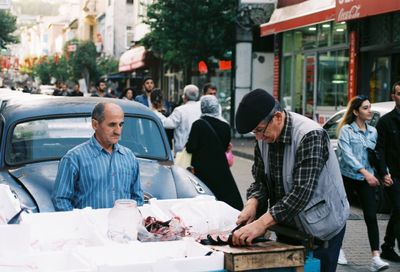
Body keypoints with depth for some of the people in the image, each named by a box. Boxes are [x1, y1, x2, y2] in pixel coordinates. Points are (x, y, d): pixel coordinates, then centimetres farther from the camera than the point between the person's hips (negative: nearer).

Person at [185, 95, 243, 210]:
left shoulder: (198, 124, -13)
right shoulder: (225, 126, -1)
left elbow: (190, 148, -13)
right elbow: (225, 147, 8)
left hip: (202, 170, -3)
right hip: (221, 169, 3)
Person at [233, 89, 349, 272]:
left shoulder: (310, 136, -26)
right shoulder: (264, 138, -3)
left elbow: (302, 191, -34)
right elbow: (260, 179, 3)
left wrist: (262, 223, -40)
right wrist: (253, 203, -19)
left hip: (321, 228, -7)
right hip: (287, 225, 7)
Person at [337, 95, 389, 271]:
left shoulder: (373, 131, 9)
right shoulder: (346, 130, -8)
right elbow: (347, 154, -18)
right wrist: (365, 172, -27)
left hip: (367, 179, 3)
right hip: (347, 177, -3)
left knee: (371, 216, -8)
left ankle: (376, 257, -13)